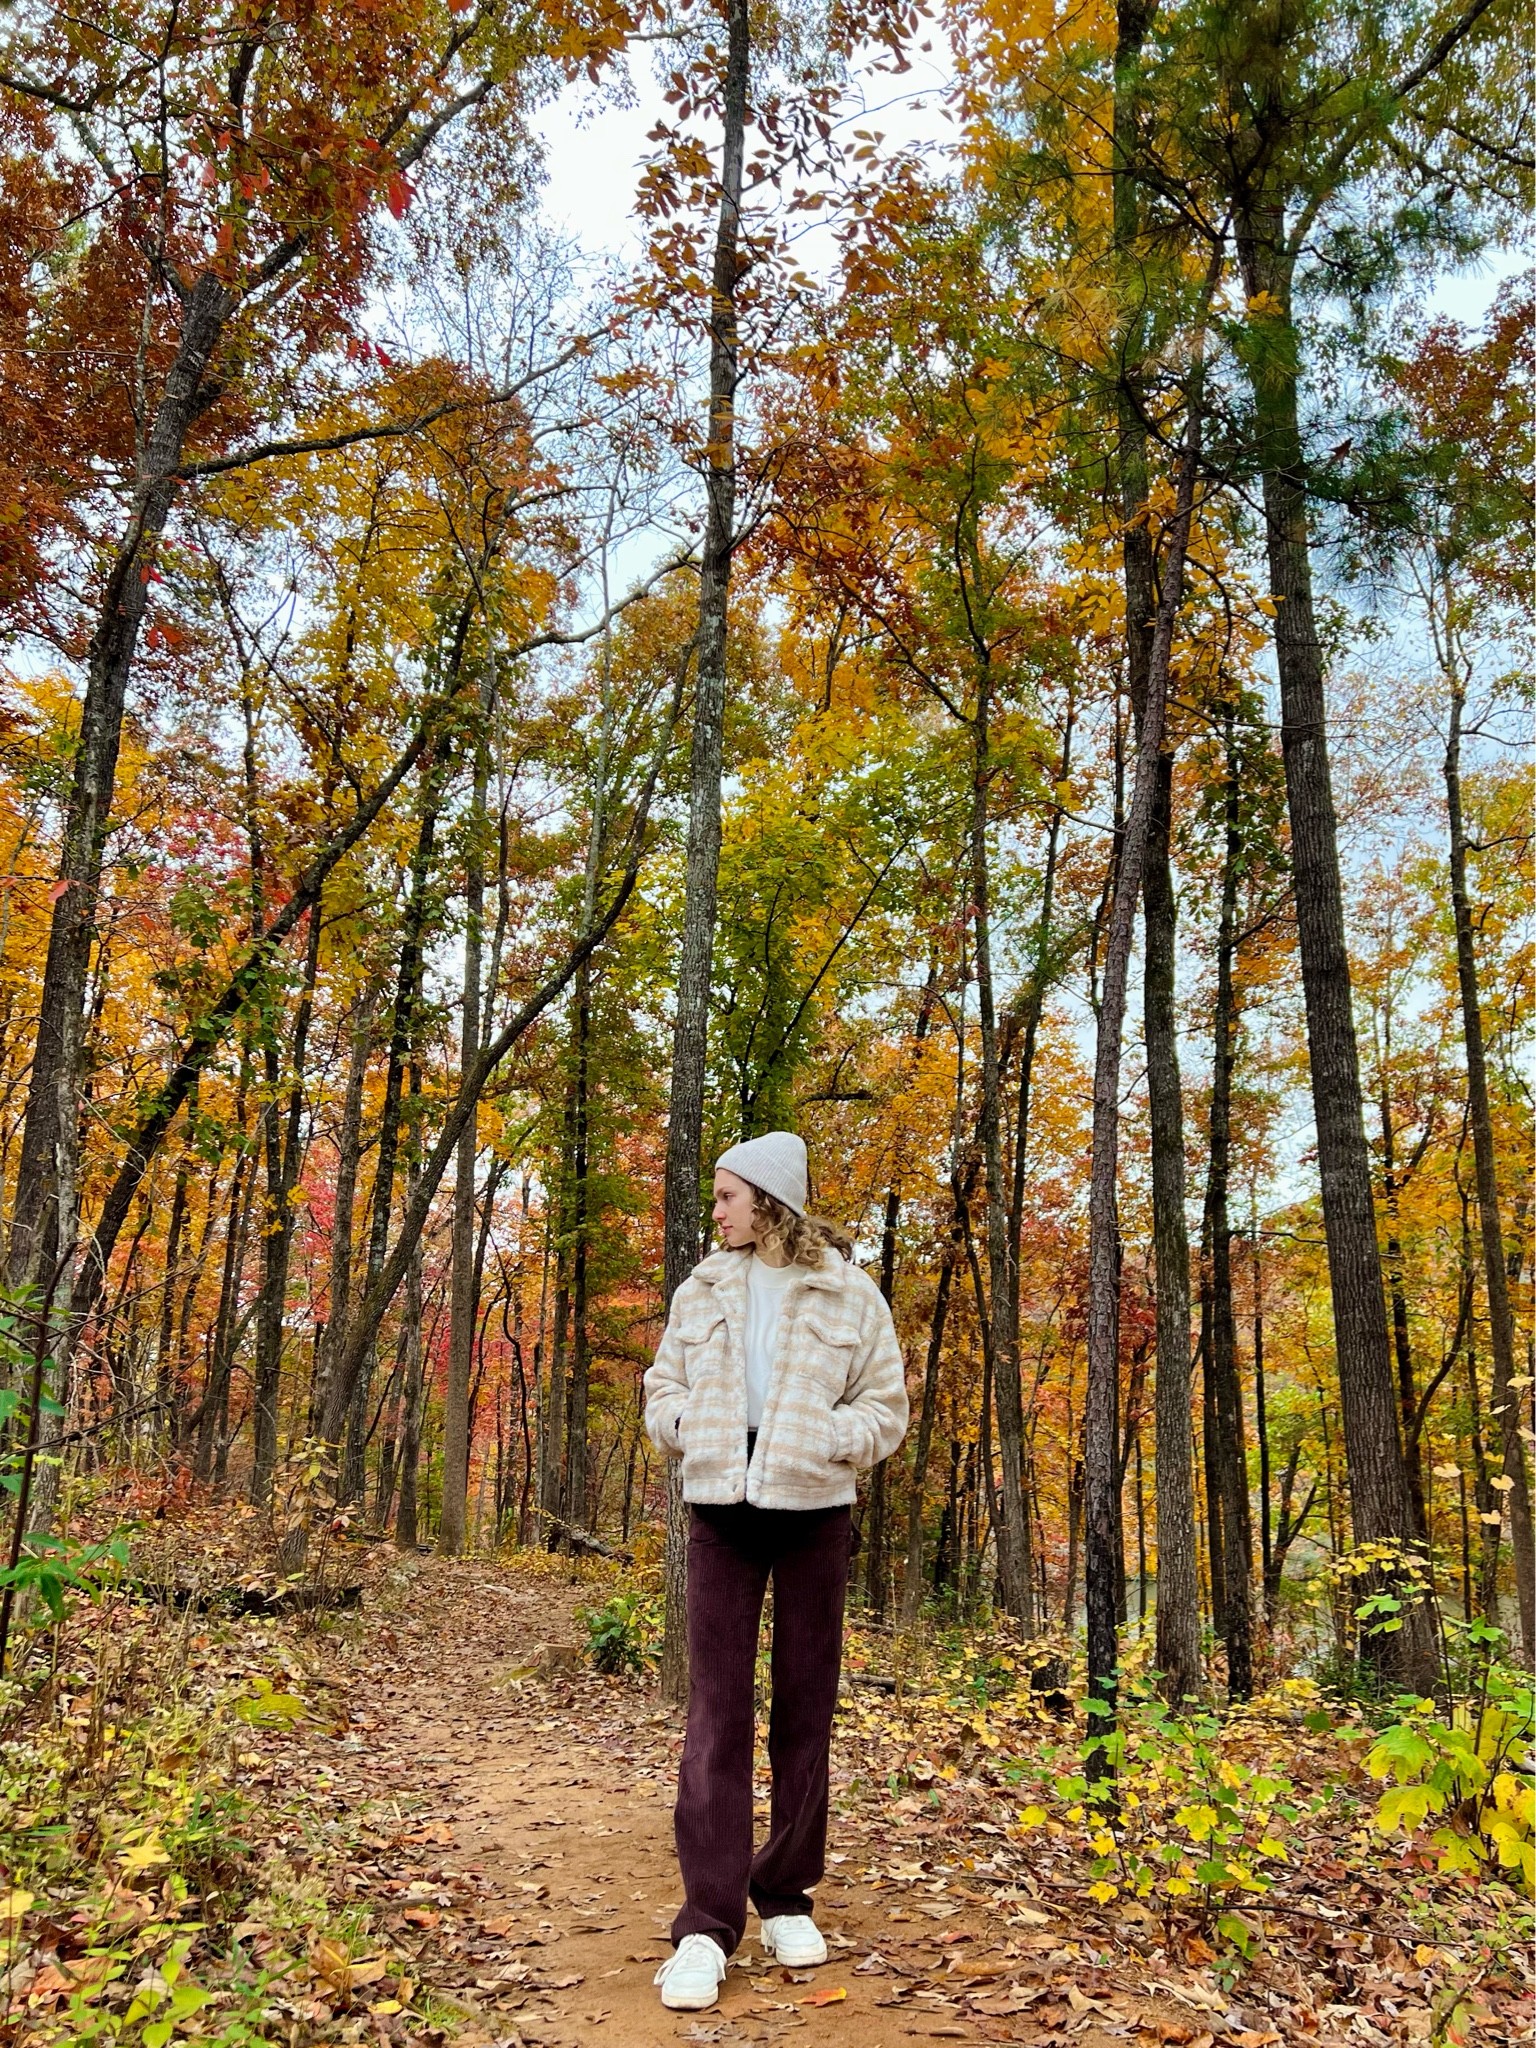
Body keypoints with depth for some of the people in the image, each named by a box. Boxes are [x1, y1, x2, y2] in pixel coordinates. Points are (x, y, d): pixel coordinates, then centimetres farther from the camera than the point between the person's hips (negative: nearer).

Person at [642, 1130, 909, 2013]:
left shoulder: (849, 1293, -2)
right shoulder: (702, 1290, 7)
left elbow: (887, 1408, 0)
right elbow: (663, 1392, 13)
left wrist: (822, 1439, -16)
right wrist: (691, 1427, -8)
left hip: (812, 1511, -1)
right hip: (722, 1509, 1)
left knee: (807, 1705, 8)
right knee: (717, 1708, -2)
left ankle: (786, 1894, 25)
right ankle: (707, 1921, 3)